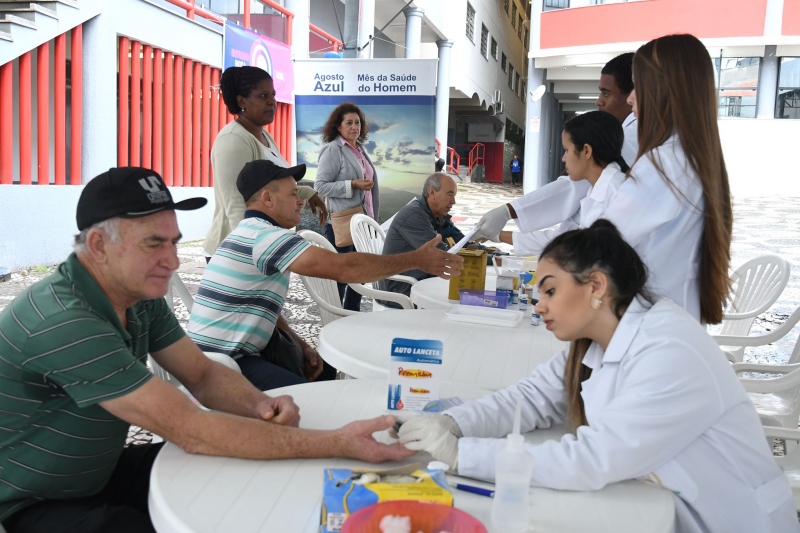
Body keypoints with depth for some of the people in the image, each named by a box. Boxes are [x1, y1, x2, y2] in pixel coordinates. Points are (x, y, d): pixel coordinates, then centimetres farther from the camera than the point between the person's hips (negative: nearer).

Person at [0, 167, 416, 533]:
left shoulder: (139, 293, -5)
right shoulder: (64, 321, -32)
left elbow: (203, 374, 1)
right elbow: (190, 430, -35)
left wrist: (258, 405, -23)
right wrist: (338, 444, -35)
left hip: (103, 473, 8)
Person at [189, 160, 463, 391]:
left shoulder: (252, 234, 13)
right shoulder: (266, 236, -21)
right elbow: (344, 268, -28)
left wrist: (300, 346, 6)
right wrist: (417, 259, -19)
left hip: (236, 350, 10)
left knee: (323, 366, 13)